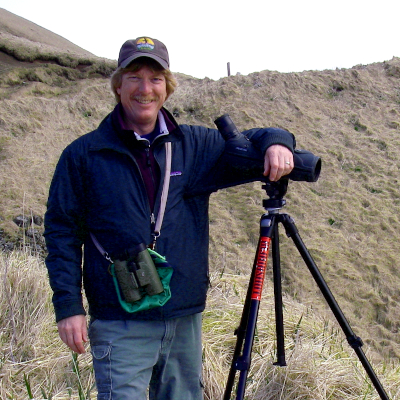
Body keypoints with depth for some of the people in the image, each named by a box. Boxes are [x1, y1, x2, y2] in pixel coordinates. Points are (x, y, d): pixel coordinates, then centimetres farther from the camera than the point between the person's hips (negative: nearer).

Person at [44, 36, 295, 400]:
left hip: (185, 317, 4)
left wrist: (276, 142, -11)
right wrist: (68, 306, -7)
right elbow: (62, 232, 0)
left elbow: (250, 144, 14)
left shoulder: (196, 145, 8)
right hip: (120, 325, -4)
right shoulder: (84, 155, 0)